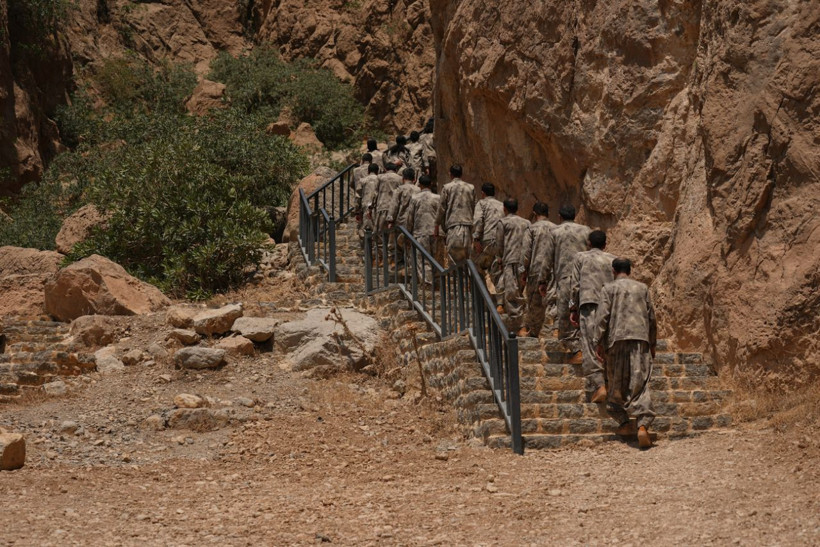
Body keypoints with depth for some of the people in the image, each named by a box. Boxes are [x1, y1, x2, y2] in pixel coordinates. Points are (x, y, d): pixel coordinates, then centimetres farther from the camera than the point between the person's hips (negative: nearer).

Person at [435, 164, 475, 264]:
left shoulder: (447, 187, 1)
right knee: (465, 255, 7)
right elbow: (473, 206, 12)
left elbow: (442, 208, 1)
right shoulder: (470, 188, 10)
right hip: (467, 223, 3)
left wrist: (437, 225, 9)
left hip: (453, 223, -3)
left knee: (453, 255, -5)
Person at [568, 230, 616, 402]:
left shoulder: (581, 257, 10)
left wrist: (573, 308, 9)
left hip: (589, 305, -3)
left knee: (590, 348, -8)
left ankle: (598, 386, -22)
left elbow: (575, 284, 4)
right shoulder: (612, 260, 15)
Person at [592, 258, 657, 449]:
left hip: (617, 339, -1)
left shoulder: (609, 288, 6)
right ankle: (643, 425, -18)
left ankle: (624, 422, 10)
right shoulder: (642, 288, 14)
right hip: (640, 338, 2)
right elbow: (651, 317, 15)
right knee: (640, 384, -5)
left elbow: (602, 316, -3)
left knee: (617, 384, 11)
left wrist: (598, 342, -2)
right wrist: (652, 343, 22)